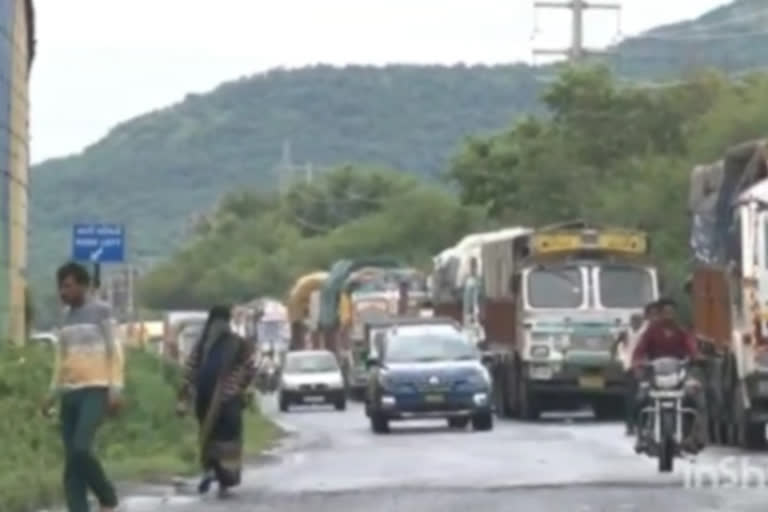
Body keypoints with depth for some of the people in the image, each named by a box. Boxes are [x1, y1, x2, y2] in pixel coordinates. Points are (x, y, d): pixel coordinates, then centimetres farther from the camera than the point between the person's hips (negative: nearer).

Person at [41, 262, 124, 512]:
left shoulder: (101, 311, -3)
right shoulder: (65, 316, 15)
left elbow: (114, 351, -4)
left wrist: (115, 389, -11)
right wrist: (53, 393, 17)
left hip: (95, 391, -7)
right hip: (70, 393, 7)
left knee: (81, 449, -21)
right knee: (71, 460, 0)